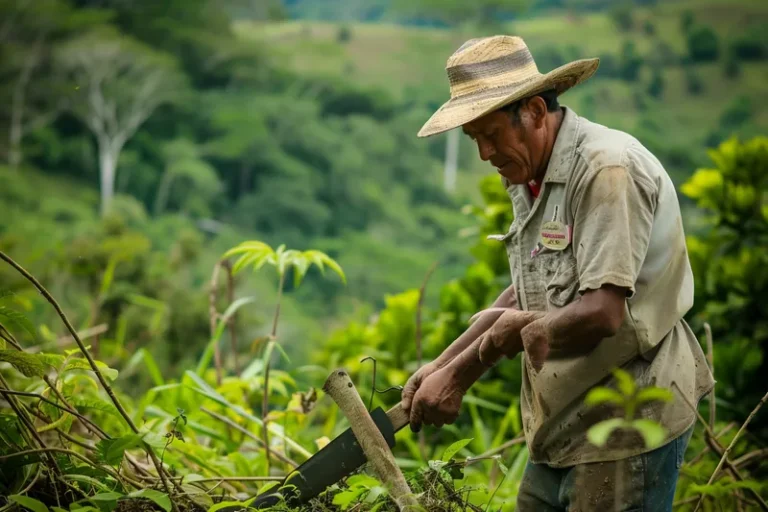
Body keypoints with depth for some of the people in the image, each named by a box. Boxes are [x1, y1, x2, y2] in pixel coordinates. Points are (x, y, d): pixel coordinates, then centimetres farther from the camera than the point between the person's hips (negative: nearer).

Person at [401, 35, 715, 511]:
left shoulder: (606, 168, -18)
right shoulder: (530, 178, 11)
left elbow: (601, 312, -25)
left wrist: (525, 331, -10)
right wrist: (445, 367, 9)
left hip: (625, 423, -9)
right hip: (562, 424, 9)